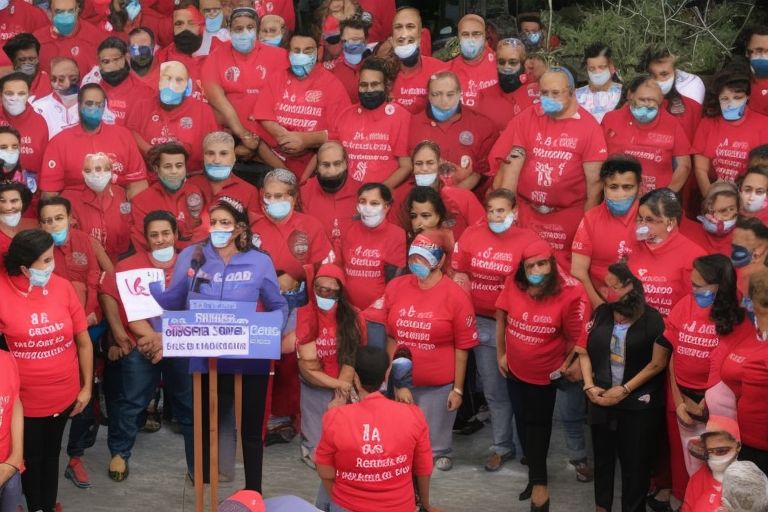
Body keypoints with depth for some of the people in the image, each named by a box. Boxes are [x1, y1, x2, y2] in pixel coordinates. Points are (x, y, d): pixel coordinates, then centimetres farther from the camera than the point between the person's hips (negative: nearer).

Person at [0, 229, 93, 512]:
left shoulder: (62, 287, -9)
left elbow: (84, 342, 1)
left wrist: (87, 387, 5)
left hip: (64, 396, 3)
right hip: (24, 400, -3)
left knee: (51, 454, 22)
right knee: (30, 459, 16)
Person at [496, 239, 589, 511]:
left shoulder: (570, 294, -27)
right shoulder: (513, 285, -16)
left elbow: (576, 336, -15)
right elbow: (501, 318, 1)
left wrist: (569, 363, -3)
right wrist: (500, 354, 6)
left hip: (545, 374, -4)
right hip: (514, 369, 4)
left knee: (538, 424, 12)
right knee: (523, 421, 20)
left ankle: (539, 480, 29)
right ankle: (536, 474, 41)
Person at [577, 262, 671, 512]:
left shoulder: (653, 320, -13)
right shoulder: (601, 313, 1)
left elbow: (657, 364, -12)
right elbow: (584, 352, 6)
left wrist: (623, 391, -13)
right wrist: (589, 386, -7)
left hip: (639, 405, -4)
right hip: (601, 399, 5)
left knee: (635, 461, 5)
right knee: (603, 456, 18)